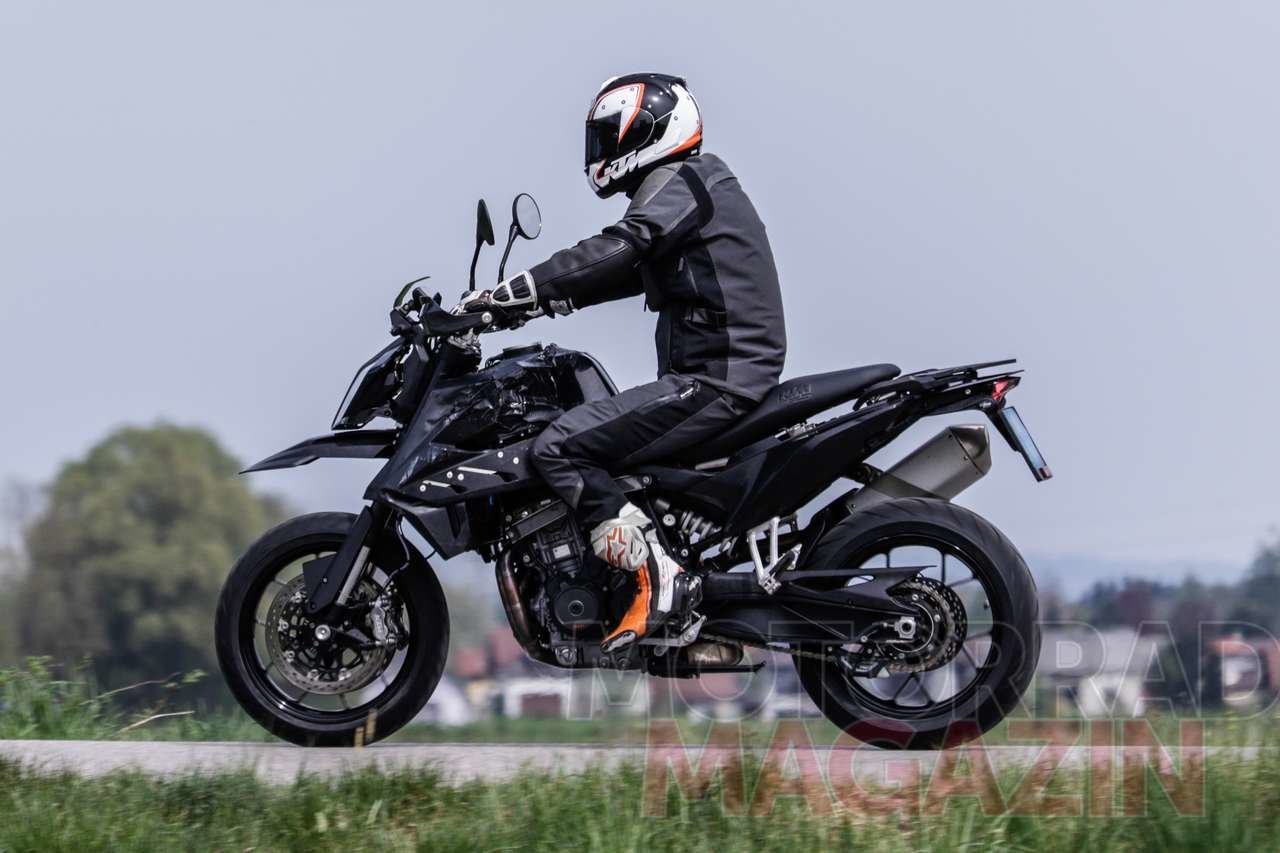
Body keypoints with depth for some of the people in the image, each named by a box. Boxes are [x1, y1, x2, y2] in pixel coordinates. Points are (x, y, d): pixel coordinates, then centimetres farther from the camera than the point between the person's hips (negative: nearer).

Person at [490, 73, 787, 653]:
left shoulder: (680, 182, -9)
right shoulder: (695, 183, 23)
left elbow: (616, 252, -24)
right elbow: (629, 273, 25)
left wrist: (517, 288, -29)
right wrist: (538, 301, 17)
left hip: (712, 381, -11)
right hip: (737, 372, 11)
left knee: (558, 449, -17)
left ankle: (657, 578, -24)